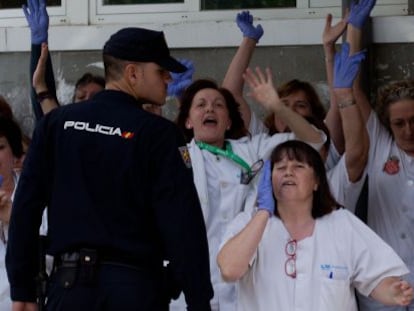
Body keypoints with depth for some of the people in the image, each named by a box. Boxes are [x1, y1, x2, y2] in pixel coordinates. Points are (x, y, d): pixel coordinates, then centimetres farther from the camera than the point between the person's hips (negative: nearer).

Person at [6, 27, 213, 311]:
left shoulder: (56, 124, 6)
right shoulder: (159, 134, -5)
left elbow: (26, 208, 4)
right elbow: (184, 224, -10)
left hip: (70, 283, 3)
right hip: (136, 286, -3)